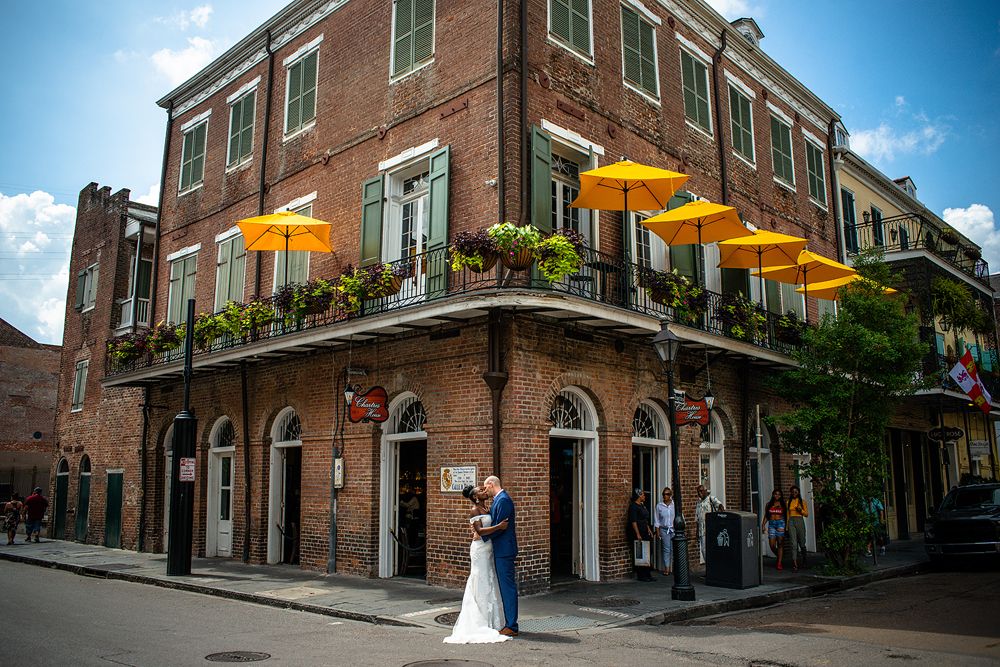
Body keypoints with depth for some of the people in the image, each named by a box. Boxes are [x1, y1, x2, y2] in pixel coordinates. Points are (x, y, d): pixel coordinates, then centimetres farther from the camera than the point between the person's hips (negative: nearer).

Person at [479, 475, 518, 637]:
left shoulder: (503, 500, -15)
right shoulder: (499, 500, 16)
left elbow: (500, 527, -20)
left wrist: (481, 533, -12)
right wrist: (479, 529, 1)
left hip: (504, 550, -10)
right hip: (502, 550, 10)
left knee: (508, 587, -6)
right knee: (506, 587, 13)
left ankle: (511, 627, -2)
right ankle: (510, 623, 20)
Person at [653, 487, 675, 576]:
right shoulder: (659, 505, 3)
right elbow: (656, 521, 6)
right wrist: (658, 532, 2)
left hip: (674, 529, 0)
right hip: (664, 530, 0)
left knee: (673, 549, 0)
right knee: (666, 549, -3)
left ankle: (672, 568, 10)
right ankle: (666, 568, 2)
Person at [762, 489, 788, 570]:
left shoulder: (783, 505, 7)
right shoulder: (768, 504, 11)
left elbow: (786, 516, 6)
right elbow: (766, 516, 12)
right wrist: (763, 525, 1)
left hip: (780, 524, -1)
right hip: (771, 525, 1)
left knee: (780, 544, -4)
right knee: (772, 545, -6)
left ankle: (779, 563, -2)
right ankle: (778, 556, 23)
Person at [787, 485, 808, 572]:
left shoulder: (802, 502, 7)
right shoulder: (789, 502, 12)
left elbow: (806, 514, 7)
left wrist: (800, 510, -13)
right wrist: (787, 527, 12)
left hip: (800, 521, -1)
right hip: (791, 522, 1)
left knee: (802, 543, 8)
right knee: (793, 544, -9)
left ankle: (804, 561, 33)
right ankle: (795, 564, -15)